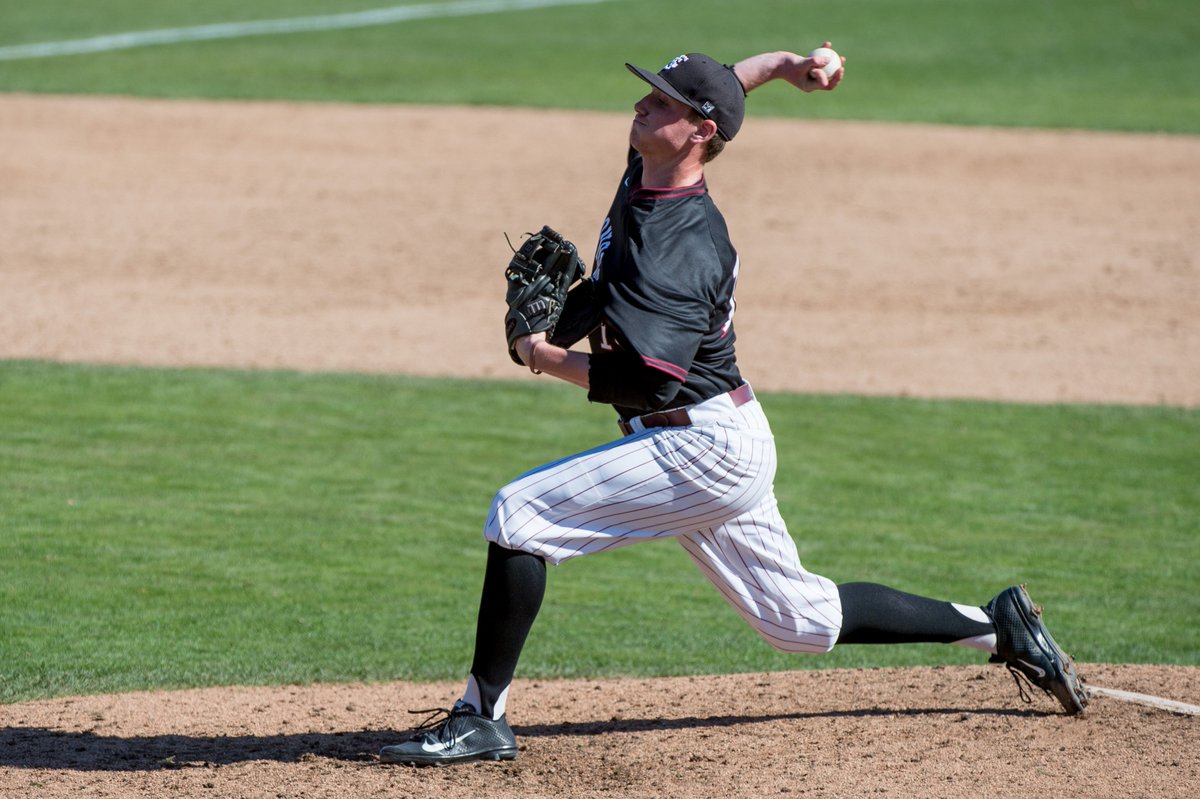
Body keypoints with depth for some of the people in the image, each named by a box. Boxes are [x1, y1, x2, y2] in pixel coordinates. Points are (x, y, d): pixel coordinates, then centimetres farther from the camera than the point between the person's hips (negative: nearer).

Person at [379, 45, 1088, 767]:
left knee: (521, 513, -15)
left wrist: (552, 360, -17)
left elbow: (649, 382, -31)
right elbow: (715, 87, 22)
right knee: (801, 619, 19)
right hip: (724, 448, 10)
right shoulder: (647, 173, 3)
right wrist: (779, 65, 7)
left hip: (704, 448, -10)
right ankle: (998, 626, 27)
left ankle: (483, 717, -12)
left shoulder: (678, 248, -23)